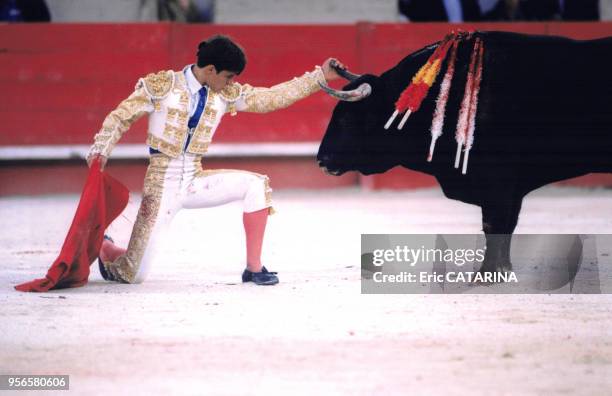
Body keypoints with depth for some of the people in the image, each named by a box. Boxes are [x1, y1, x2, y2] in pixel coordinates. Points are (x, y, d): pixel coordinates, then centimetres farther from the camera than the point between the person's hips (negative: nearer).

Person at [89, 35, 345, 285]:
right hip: (163, 181, -5)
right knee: (133, 276, -8)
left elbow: (271, 98, 2)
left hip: (195, 181, 5)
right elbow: (120, 117, -6)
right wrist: (100, 151, -20)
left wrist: (319, 77, -2)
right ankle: (102, 247, 29)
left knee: (257, 184, -15)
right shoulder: (162, 86, -11)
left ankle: (254, 267, -7)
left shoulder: (225, 94, 2)